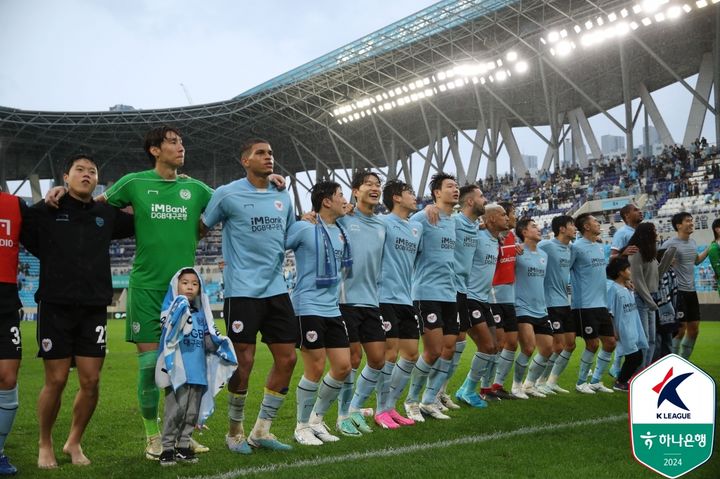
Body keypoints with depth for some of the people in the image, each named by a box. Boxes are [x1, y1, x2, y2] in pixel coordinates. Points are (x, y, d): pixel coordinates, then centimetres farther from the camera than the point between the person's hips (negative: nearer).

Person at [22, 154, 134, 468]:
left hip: (94, 309, 3)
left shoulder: (107, 214, 10)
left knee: (91, 381, 1)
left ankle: (74, 442, 22)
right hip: (56, 306, -3)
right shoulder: (45, 211, 2)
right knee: (56, 380, -1)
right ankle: (45, 445, 21)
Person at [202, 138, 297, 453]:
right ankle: (235, 431, 19)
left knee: (287, 358, 3)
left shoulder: (282, 197, 11)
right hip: (242, 291, -6)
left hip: (276, 289, 6)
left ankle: (261, 431, 17)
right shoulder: (228, 194, -5)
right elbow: (201, 228, 4)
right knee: (244, 361, -2)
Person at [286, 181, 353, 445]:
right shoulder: (303, 228, -11)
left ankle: (317, 419, 23)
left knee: (343, 367, 5)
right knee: (315, 368, -5)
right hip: (308, 307, -7)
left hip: (333, 309, 8)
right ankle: (302, 426, 14)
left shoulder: (340, 231, 12)